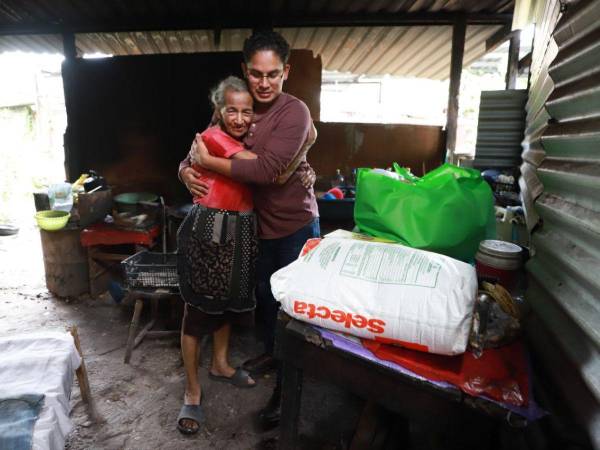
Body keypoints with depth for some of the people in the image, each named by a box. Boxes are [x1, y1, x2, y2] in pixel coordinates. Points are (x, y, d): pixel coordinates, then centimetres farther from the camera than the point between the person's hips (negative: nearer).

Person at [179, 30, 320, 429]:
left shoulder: (294, 111, -18)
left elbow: (267, 170, -29)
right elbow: (198, 150, 6)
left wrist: (206, 161, -24)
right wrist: (187, 169, -17)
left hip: (295, 225, -6)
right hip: (258, 223, 7)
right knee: (263, 291, 22)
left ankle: (287, 387, 23)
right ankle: (272, 350, 48)